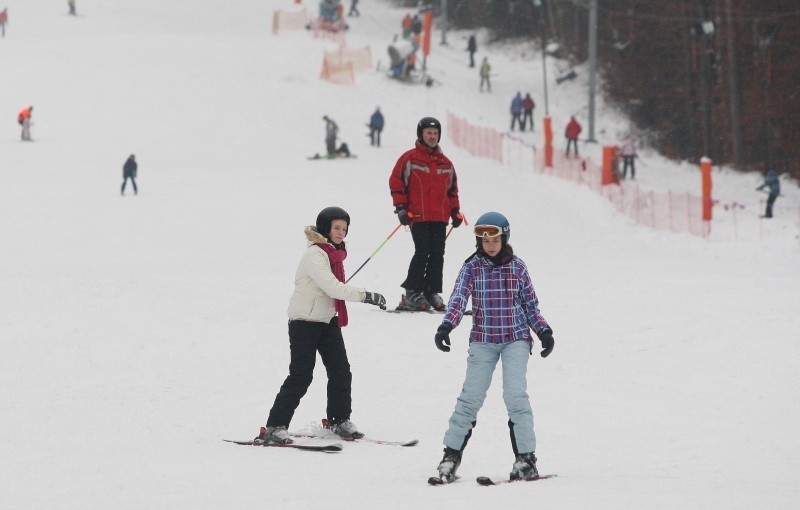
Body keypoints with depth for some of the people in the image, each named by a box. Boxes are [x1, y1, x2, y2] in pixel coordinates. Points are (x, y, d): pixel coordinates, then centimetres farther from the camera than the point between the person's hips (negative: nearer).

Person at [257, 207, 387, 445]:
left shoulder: (334, 253, 9)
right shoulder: (314, 254, -20)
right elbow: (333, 288, -28)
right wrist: (365, 295, -32)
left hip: (328, 320, 9)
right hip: (305, 321, -9)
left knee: (341, 371, 8)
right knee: (301, 376, -9)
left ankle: (340, 420, 24)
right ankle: (274, 427, -5)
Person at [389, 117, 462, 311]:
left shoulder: (446, 164, 16)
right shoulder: (409, 159, 0)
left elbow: (452, 189, 24)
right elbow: (396, 183, 0)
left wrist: (455, 211, 16)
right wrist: (400, 208, -7)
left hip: (440, 217, 5)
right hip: (418, 216, -5)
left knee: (437, 254, 1)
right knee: (422, 253, -11)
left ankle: (432, 292, 8)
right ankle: (412, 293, -4)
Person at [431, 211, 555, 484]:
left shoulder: (517, 267, 3)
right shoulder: (472, 267, 0)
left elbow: (530, 304, 9)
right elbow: (459, 298, -13)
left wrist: (543, 331, -3)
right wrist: (446, 326, -29)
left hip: (515, 339, 0)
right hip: (483, 341, 0)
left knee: (516, 396, -11)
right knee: (471, 397, -3)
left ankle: (525, 458, -7)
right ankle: (452, 454, 7)